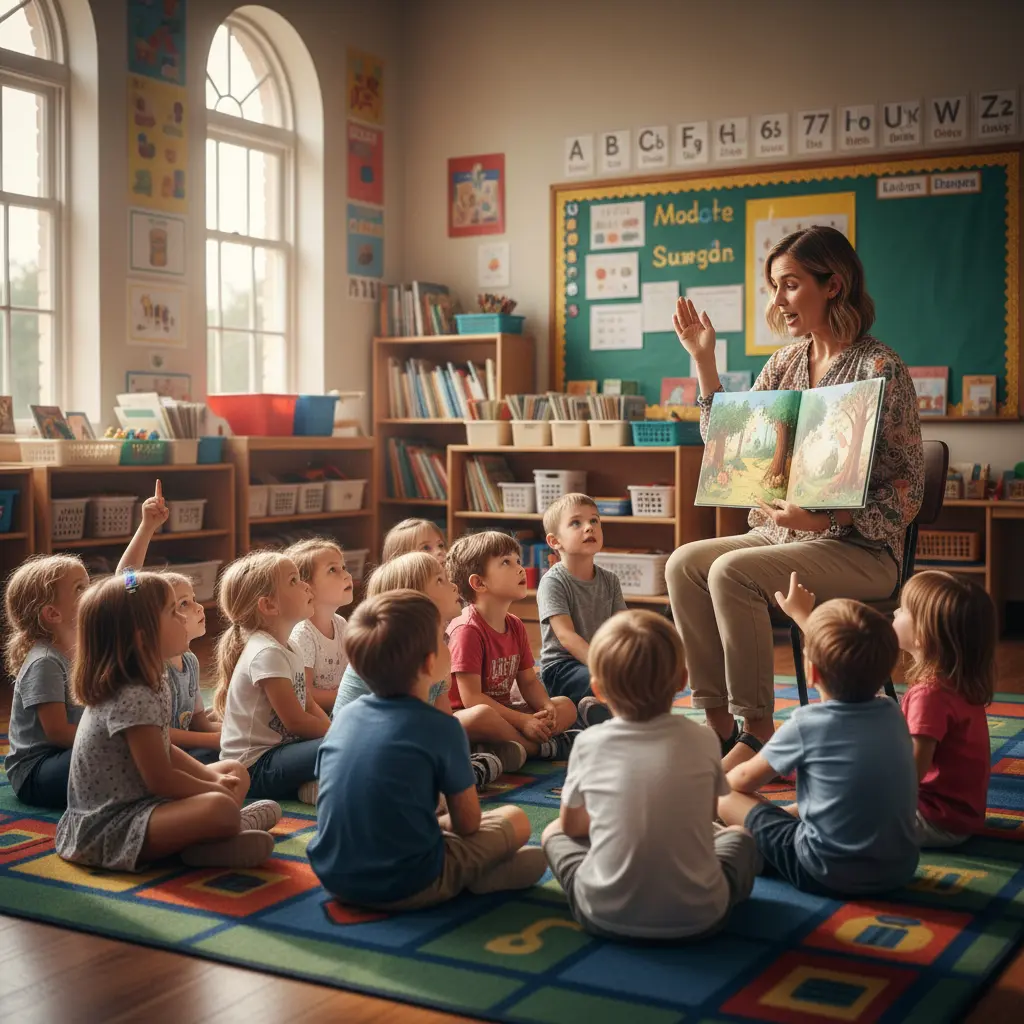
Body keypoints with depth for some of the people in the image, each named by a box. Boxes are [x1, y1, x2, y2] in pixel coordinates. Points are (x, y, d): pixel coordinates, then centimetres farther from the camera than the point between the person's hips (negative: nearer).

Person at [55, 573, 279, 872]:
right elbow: (160, 780, -22)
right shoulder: (133, 699, -24)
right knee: (219, 807, -33)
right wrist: (216, 790, -8)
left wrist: (213, 779, 4)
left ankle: (224, 827, -8)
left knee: (235, 771, 16)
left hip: (139, 801, 11)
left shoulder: (149, 683, 6)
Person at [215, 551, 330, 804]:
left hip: (275, 750, 11)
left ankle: (307, 786, -6)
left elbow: (310, 705, 17)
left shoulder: (287, 649, 14)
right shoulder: (266, 653, -18)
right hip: (255, 766, -11)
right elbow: (295, 721, -19)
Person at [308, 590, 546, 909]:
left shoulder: (345, 716, 4)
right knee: (516, 820, 13)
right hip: (405, 887, -5)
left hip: (332, 876, 5)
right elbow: (468, 823, -3)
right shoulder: (441, 728, -11)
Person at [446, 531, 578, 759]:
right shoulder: (467, 630, -19)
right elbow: (471, 698, -23)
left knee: (566, 706, 4)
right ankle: (547, 747, -20)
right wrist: (522, 720, -24)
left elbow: (529, 682, 10)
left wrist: (546, 707, -12)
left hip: (501, 711, 9)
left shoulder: (515, 626, 8)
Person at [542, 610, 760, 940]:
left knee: (554, 832, 26)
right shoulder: (702, 740, -3)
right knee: (739, 836, 29)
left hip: (606, 916, -1)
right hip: (697, 916, 2)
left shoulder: (589, 745, -4)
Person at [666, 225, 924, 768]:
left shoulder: (880, 368, -11)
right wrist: (704, 362, 6)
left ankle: (757, 731, -18)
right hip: (782, 535, 7)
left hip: (859, 550, -7)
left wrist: (823, 519, -25)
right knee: (684, 562, -16)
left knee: (732, 572, -29)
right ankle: (717, 720, -11)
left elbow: (907, 486, -13)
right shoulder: (785, 362, 11)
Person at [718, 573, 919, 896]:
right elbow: (847, 660, 23)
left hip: (830, 875, -6)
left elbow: (746, 779, 1)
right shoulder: (892, 713, 0)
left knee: (727, 798, 6)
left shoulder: (807, 724, -16)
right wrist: (803, 615, 37)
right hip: (899, 870, 7)